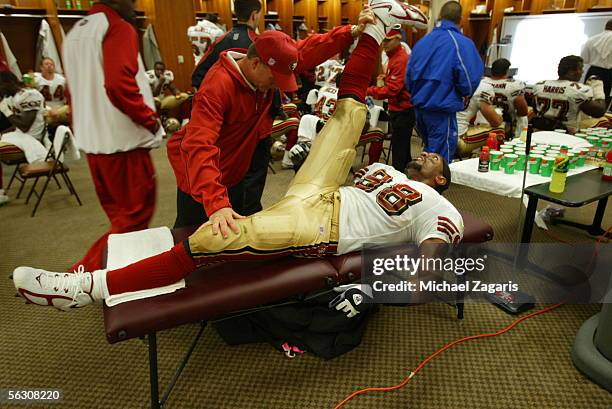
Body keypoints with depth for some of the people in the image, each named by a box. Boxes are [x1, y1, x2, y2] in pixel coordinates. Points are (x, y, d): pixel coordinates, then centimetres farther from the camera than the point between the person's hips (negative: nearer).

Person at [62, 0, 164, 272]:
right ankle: (87, 272, -6)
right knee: (135, 214, -2)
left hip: (91, 141, 9)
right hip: (123, 140, -9)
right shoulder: (119, 28, -9)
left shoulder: (74, 33, 19)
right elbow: (119, 84, -23)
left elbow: (74, 91, 21)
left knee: (118, 212, 17)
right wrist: (151, 120, -12)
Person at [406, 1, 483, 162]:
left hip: (420, 107, 7)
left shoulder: (422, 41, 9)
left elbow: (408, 77, 10)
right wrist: (465, 93, 7)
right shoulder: (462, 43, -8)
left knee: (430, 154, 22)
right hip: (442, 109, -7)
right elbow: (469, 81, -14)